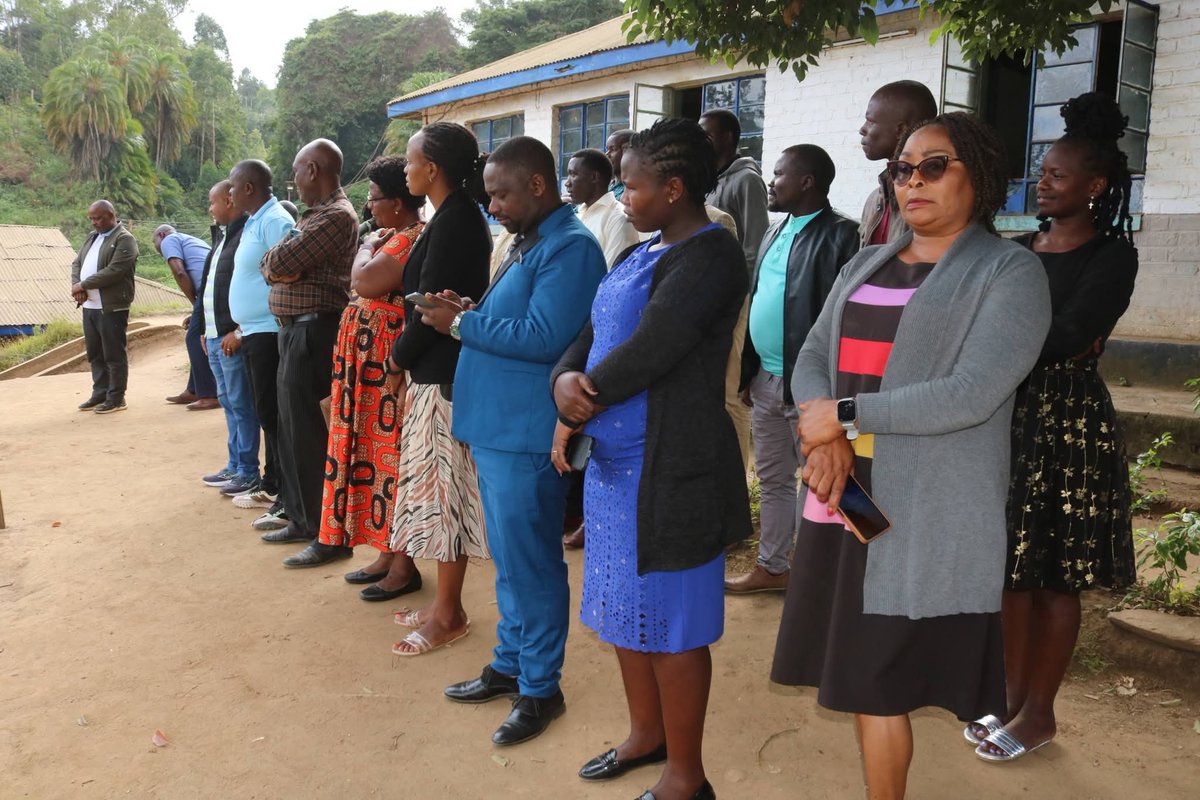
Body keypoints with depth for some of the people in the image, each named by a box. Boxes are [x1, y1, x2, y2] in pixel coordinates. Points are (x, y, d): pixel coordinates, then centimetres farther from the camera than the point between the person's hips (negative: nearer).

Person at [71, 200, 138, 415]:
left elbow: (113, 271, -19)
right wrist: (76, 285, -3)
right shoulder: (92, 237, 19)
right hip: (89, 306, 8)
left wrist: (83, 285, -14)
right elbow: (77, 262, 17)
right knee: (95, 354, 14)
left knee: (114, 355, -2)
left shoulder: (125, 240, -9)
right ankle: (100, 394, 23)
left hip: (111, 308, -8)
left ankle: (116, 398, 5)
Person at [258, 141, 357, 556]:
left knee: (309, 433, -6)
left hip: (313, 331, -10)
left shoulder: (336, 216, -15)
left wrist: (277, 258, 2)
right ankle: (302, 520, 28)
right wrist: (280, 261, -3)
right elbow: (270, 265, 17)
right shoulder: (314, 214, 18)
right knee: (291, 429, 16)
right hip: (294, 330, 10)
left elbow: (277, 264, -19)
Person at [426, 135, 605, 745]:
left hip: (526, 434, -10)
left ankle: (540, 689, 16)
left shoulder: (570, 247, -15)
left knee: (530, 563, 1)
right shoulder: (527, 243, 16)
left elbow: (545, 337, -24)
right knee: (509, 558, 19)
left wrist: (463, 324, -15)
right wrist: (468, 312, 4)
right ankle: (510, 665, 34)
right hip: (495, 426, 10)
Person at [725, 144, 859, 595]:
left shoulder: (840, 236, -13)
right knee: (772, 479, 18)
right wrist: (749, 372, 14)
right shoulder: (776, 232, 14)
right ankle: (771, 567, 32)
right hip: (767, 380, 8)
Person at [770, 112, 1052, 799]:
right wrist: (825, 439, -10)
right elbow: (813, 357, 10)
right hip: (845, 495, 6)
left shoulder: (1010, 272, -4)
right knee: (859, 670, 10)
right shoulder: (864, 266, 16)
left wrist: (843, 415, -13)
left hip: (928, 510, -5)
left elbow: (972, 394, -16)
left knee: (886, 679, 1)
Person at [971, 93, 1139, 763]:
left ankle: (1039, 713, 18)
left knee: (1053, 576, 4)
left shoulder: (1113, 255, -7)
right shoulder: (1022, 249, 12)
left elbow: (1064, 339, -19)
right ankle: (1014, 695, 26)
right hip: (1010, 416, 6)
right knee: (1013, 565, 12)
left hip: (1069, 425, -6)